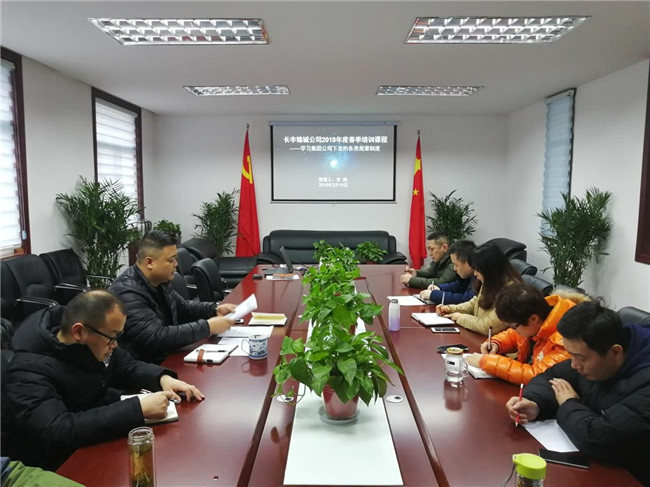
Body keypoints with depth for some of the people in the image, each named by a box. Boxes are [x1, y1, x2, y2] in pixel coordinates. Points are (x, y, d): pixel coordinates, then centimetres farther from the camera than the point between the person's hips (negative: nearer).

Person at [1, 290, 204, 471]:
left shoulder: (96, 344, -5)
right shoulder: (30, 372, -27)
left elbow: (128, 367, 9)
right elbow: (58, 433, -38)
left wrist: (163, 378, -12)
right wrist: (139, 408, -39)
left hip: (100, 439, 7)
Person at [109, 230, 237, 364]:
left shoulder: (158, 281, 4)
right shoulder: (128, 293, -25)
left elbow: (183, 308, 18)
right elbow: (157, 338, -32)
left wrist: (214, 309, 0)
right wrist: (208, 327, -27)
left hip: (167, 358, 8)